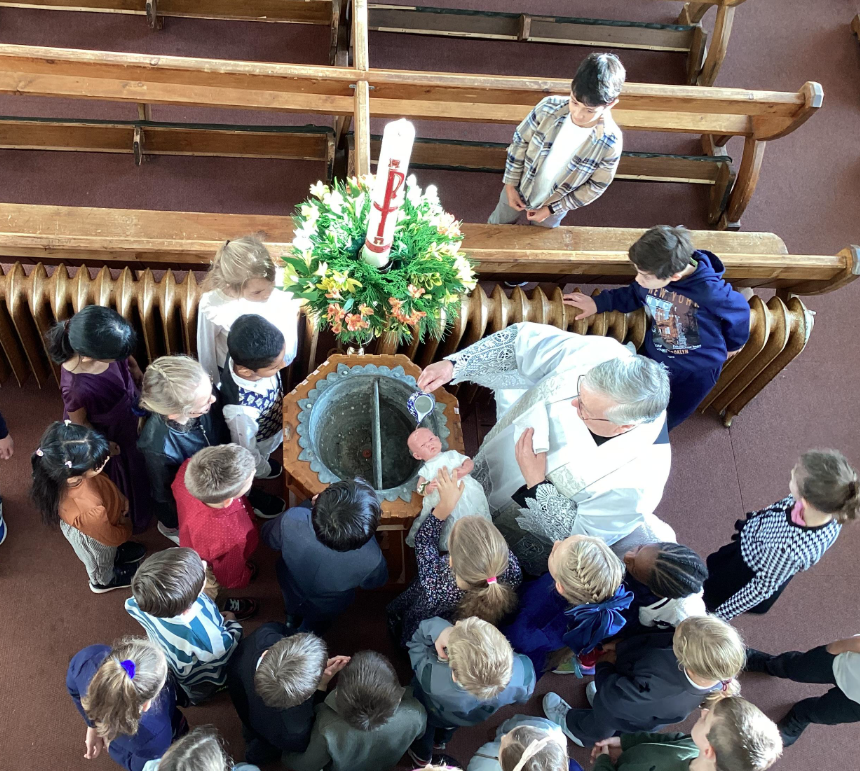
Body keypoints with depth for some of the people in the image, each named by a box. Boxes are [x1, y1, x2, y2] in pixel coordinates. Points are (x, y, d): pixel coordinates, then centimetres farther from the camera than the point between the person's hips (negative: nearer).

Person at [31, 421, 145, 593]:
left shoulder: (68, 471, -34)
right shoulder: (90, 511, -50)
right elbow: (109, 535, -26)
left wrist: (121, 500, -3)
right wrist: (126, 529, -6)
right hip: (92, 536, -4)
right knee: (101, 561, 31)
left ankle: (114, 554, 69)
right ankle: (104, 581, 63)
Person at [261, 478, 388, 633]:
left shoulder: (291, 522, -44)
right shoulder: (371, 559, -45)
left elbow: (268, 537, -17)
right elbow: (375, 582, -17)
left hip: (291, 590, 1)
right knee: (315, 626, 37)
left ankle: (292, 620, 69)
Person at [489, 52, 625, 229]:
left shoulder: (610, 143, -32)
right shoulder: (549, 108, -30)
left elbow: (596, 187, -17)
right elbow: (520, 142, -14)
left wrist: (551, 209, -14)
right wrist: (510, 185, -9)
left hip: (554, 203, -1)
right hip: (519, 187, 1)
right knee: (498, 223, 29)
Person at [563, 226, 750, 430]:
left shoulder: (710, 291, -37)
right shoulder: (652, 277, -22)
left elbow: (739, 309, -14)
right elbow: (634, 295, 3)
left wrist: (732, 345, 4)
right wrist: (599, 303, -10)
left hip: (699, 369, -3)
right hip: (656, 358, 4)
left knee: (665, 422, 21)